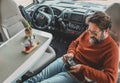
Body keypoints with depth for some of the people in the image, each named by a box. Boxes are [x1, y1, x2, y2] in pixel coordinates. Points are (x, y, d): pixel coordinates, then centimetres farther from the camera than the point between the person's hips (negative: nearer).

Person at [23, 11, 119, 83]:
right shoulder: (89, 33, -1)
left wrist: (83, 68, -26)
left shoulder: (112, 48, -19)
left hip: (76, 75, -6)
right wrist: (71, 53, -9)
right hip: (66, 62, 6)